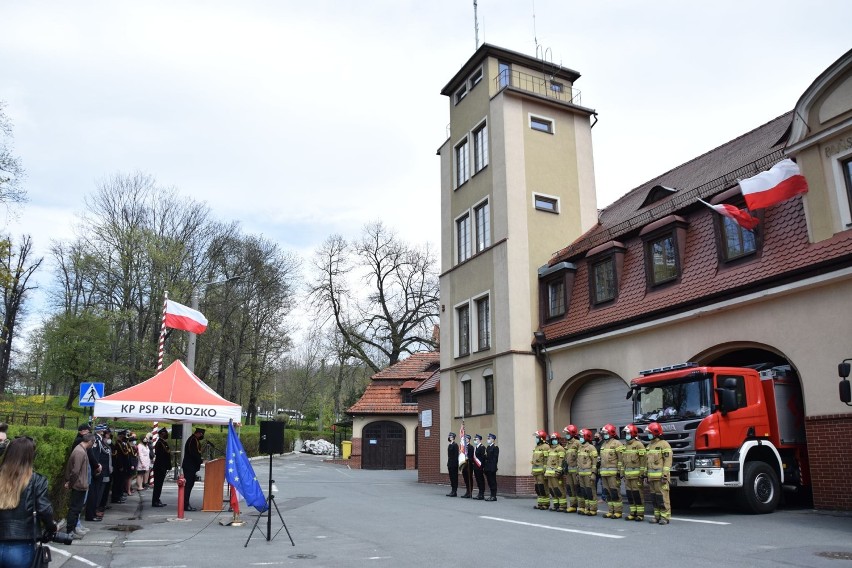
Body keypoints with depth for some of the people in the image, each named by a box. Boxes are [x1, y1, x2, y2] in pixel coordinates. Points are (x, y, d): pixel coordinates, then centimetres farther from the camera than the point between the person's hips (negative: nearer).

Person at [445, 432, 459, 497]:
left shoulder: (455, 445, -11)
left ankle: (455, 492, 0)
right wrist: (448, 464, 16)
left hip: (454, 464, -9)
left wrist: (455, 464, -19)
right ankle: (452, 491, 15)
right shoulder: (450, 445, 15)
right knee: (451, 478, 10)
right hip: (450, 464, 9)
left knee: (454, 477, -4)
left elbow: (456, 455, -15)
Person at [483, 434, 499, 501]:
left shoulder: (495, 448, -8)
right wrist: (484, 467, 11)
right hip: (487, 468, 8)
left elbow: (495, 458, -14)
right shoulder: (488, 447, 17)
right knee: (490, 482, 10)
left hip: (492, 468, -8)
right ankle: (492, 495, 15)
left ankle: (494, 496, -1)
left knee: (493, 482, -4)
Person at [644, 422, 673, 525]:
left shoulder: (664, 444, -6)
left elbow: (668, 461, -11)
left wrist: (665, 475, -17)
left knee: (662, 496, -7)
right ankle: (657, 515, 16)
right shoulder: (649, 446, 19)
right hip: (651, 476, 8)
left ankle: (665, 516, -2)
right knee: (654, 496, 9)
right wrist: (646, 474, 18)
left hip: (660, 476, -8)